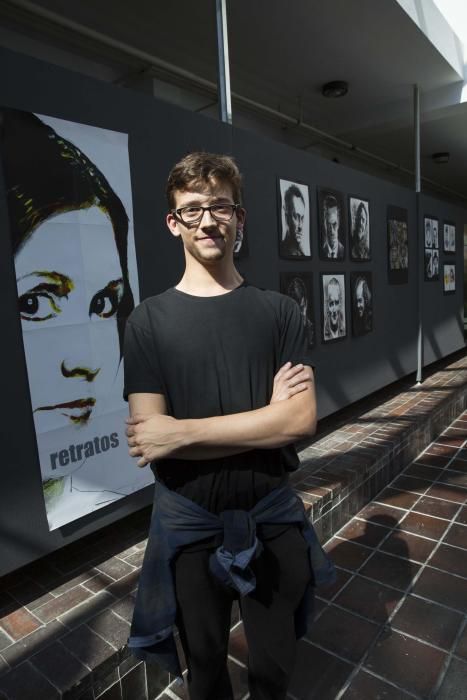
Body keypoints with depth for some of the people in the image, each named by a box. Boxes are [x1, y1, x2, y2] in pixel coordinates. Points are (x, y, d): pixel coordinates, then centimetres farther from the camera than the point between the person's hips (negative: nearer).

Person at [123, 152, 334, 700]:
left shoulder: (278, 311, -5)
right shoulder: (149, 319, -8)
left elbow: (302, 418, -16)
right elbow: (149, 440, -16)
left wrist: (182, 431, -21)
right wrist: (266, 416, -20)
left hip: (273, 516, 1)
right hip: (188, 522, 0)